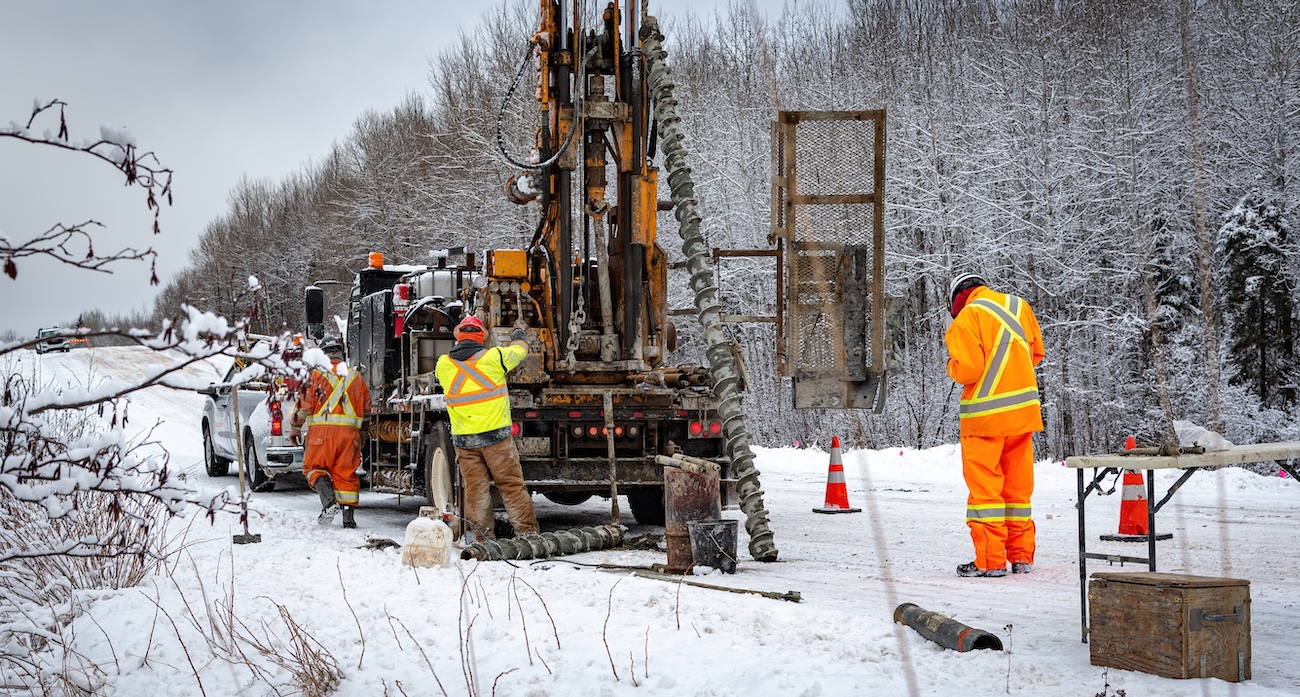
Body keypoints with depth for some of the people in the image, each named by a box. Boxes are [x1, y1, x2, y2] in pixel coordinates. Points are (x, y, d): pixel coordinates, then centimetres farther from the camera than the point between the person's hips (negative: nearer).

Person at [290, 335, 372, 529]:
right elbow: (367, 407, 20)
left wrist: (295, 427, 8)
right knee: (346, 471, 7)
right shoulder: (355, 377, 14)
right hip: (349, 432, 3)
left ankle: (329, 502, -16)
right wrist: (364, 432, 33)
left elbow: (303, 403, -3)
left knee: (315, 467, 7)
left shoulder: (316, 374, 1)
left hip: (322, 430, -3)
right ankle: (349, 516, 5)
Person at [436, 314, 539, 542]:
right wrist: (519, 331, 36)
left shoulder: (443, 364, 0)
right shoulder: (493, 357, -6)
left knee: (475, 489, 7)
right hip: (496, 434, -2)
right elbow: (519, 350, 13)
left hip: (464, 438, 2)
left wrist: (459, 342, 37)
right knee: (511, 485, 4)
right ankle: (527, 532, 5)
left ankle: (483, 538, 9)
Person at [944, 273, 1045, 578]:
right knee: (1018, 486, 14)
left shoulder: (967, 317, -11)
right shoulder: (1018, 306, 9)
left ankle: (990, 560, -1)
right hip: (1023, 409, 6)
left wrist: (952, 365, 3)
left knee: (984, 486, 0)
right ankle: (1021, 556, 18)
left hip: (986, 413, -6)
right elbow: (1036, 353, 17)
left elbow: (967, 369, -17)